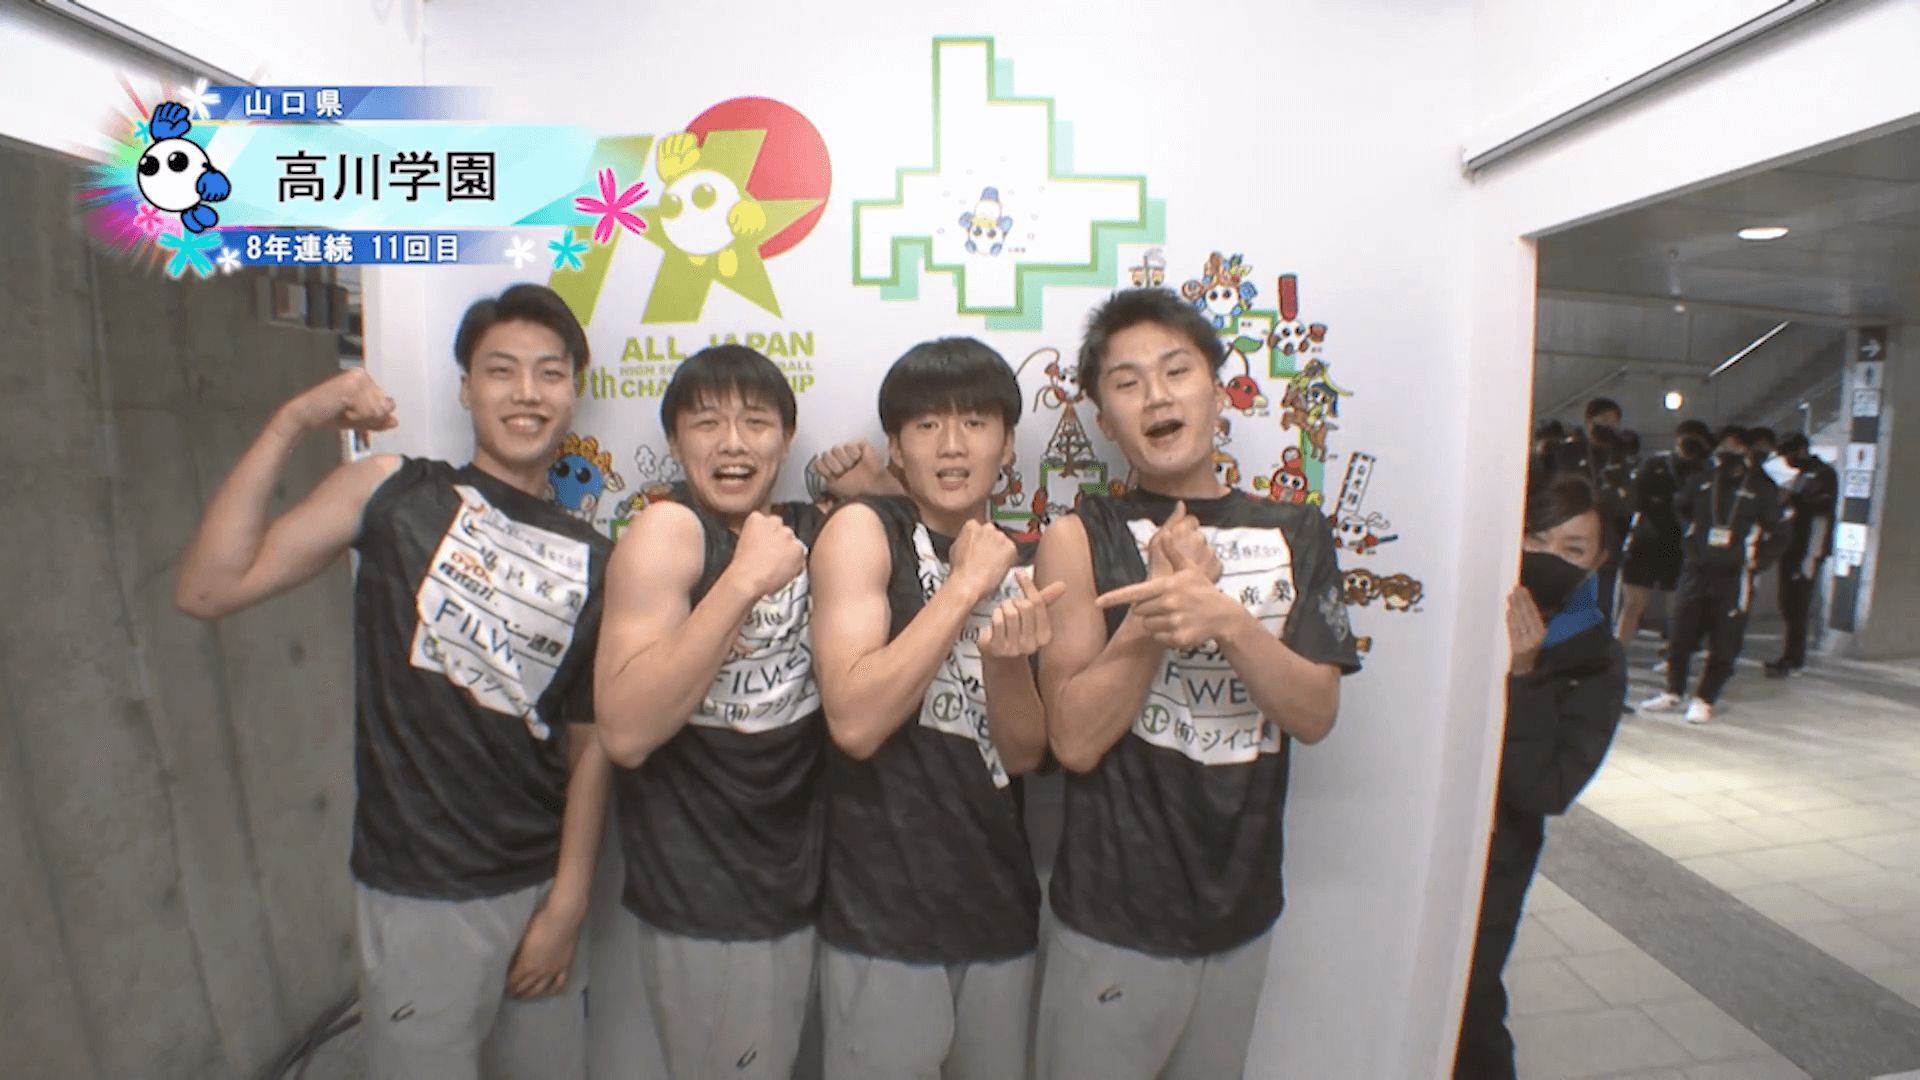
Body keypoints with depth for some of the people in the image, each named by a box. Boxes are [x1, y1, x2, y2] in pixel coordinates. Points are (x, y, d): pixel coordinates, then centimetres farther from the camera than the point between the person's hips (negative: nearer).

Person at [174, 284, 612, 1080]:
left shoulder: (591, 560, 2)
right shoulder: (395, 494, -5)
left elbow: (589, 742, 3)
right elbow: (206, 590, -14)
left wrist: (567, 903, 0)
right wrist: (290, 425, -17)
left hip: (540, 888, 4)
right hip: (420, 898, -3)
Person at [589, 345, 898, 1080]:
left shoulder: (814, 530, 1)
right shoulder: (666, 532, -15)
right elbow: (626, 733, -24)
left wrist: (882, 497, -4)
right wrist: (744, 580, -29)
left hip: (803, 880, 6)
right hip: (706, 906, -6)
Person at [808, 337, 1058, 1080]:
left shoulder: (1021, 563, 6)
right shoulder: (862, 531, -9)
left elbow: (1025, 754, 1)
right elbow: (855, 724, -21)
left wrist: (1007, 660, -19)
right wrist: (967, 582, -19)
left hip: (1001, 912, 5)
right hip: (883, 920, -5)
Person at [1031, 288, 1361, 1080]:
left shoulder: (1295, 535, 1)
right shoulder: (1081, 539, -10)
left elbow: (1315, 715, -8)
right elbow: (1074, 740, -14)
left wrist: (1227, 618, -25)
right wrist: (1160, 608, -25)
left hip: (1244, 910, 4)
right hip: (1112, 922, -3)